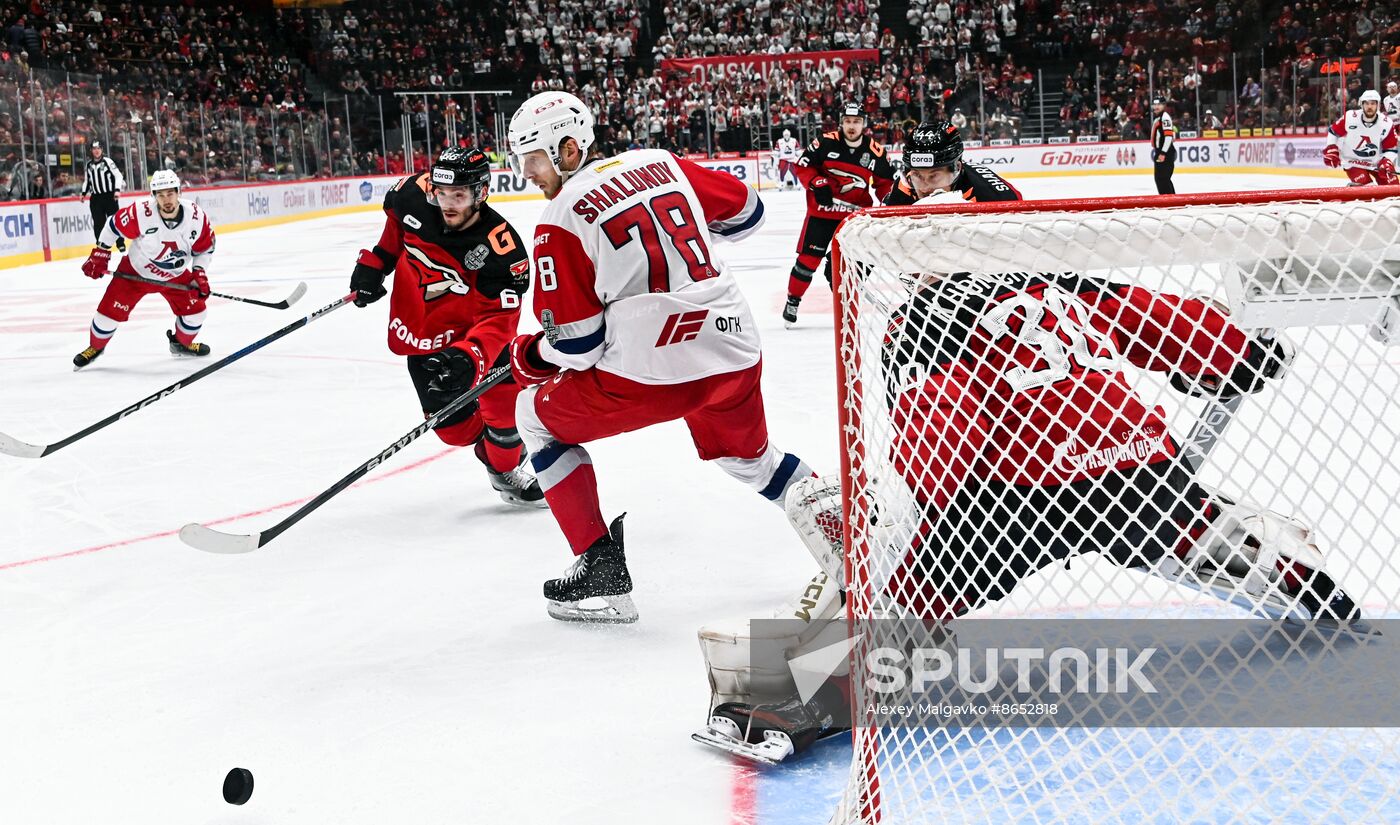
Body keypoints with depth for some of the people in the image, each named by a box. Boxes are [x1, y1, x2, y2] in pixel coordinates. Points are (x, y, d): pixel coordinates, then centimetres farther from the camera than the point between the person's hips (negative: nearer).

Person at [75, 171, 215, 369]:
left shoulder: (196, 216, -22)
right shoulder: (140, 213, -30)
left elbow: (205, 248, -6)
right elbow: (114, 226, -12)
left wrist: (200, 274, -16)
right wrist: (99, 255, -9)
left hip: (176, 275, 2)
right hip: (136, 271, -2)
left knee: (195, 309, -5)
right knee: (111, 309, -6)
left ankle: (181, 343, 26)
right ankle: (95, 347, 23)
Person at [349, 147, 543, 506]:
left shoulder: (501, 246, -28)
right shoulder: (415, 193, -17)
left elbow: (498, 318, -29)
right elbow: (395, 220, 9)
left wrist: (470, 356, -45)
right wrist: (374, 264, 7)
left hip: (471, 330, -2)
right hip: (423, 335, 2)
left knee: (504, 402, -10)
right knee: (456, 428, 1)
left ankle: (508, 469, 21)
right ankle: (492, 457, 34)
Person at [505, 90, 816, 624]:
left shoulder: (561, 220, -5)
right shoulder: (660, 163, 11)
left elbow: (575, 344, -5)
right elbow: (745, 211, 23)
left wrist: (529, 359, 16)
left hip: (650, 371, -6)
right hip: (737, 355, 7)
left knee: (539, 415, 17)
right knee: (749, 457, 34)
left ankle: (600, 570, 12)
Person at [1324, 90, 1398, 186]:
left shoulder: (1386, 124, -12)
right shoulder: (1349, 118, -16)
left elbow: (1390, 149, -4)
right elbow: (1333, 131, 0)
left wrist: (1387, 161, -21)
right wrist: (1330, 150, -7)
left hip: (1376, 162, 3)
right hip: (1352, 160, -3)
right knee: (1362, 183, -25)